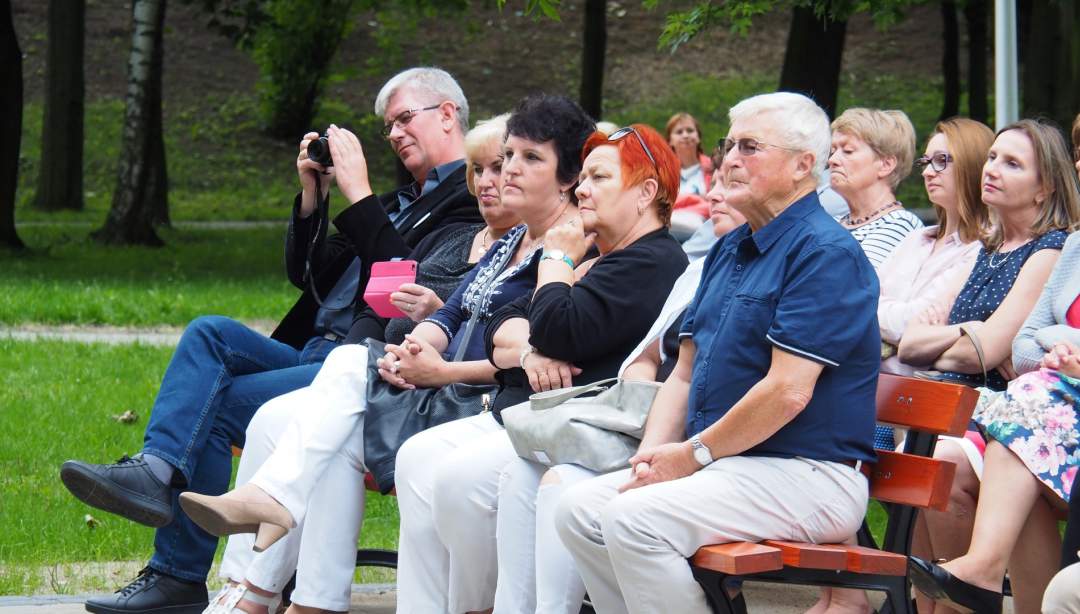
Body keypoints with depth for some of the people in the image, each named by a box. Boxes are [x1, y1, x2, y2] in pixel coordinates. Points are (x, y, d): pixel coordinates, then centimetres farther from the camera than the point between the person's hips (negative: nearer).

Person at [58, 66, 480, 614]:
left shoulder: (471, 199, -2)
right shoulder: (401, 200, 27)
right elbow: (308, 276, 24)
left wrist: (357, 194, -13)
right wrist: (313, 195, 10)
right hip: (315, 356, 9)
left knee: (214, 408, -20)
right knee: (210, 333, -15)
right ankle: (157, 468, -33)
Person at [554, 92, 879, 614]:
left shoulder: (826, 253, -12)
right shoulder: (729, 252, 19)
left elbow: (787, 391, -20)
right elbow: (685, 373, 19)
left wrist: (694, 454, -13)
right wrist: (654, 452, 0)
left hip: (807, 475, -9)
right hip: (728, 466, 10)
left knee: (635, 519, -27)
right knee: (579, 510, -5)